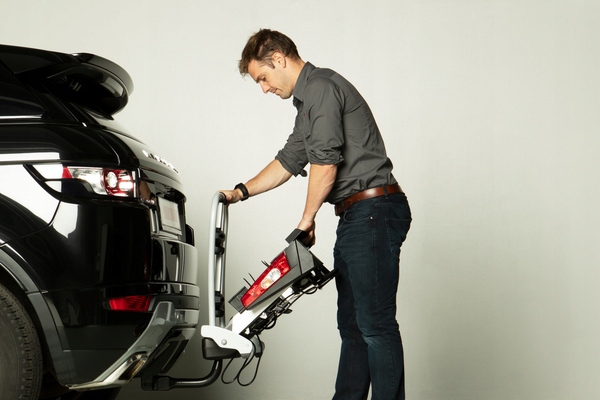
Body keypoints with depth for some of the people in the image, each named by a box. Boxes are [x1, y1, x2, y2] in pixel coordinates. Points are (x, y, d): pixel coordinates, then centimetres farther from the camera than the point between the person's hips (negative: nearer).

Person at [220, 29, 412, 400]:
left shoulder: (321, 87, -9)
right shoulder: (308, 101, 23)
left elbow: (325, 163, -16)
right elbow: (289, 161, 32)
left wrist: (307, 219, -6)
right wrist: (241, 192, 30)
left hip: (373, 211, -11)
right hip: (356, 217, 11)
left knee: (375, 322, -11)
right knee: (352, 324, 11)